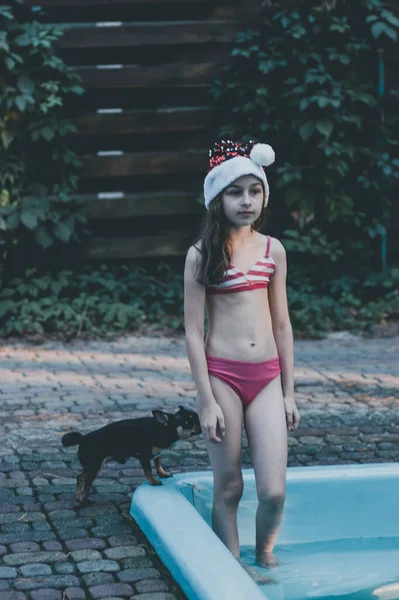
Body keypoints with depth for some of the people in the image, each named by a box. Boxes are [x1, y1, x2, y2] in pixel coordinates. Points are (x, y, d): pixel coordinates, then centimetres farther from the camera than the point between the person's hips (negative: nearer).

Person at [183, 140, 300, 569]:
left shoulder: (273, 250, 8)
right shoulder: (201, 255, -3)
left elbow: (281, 324, 12)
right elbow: (193, 331, -4)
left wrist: (288, 392, 10)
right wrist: (207, 401, -9)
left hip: (267, 378, 3)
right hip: (222, 376, -3)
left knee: (274, 491, -1)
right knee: (228, 489, 5)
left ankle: (264, 555, 26)